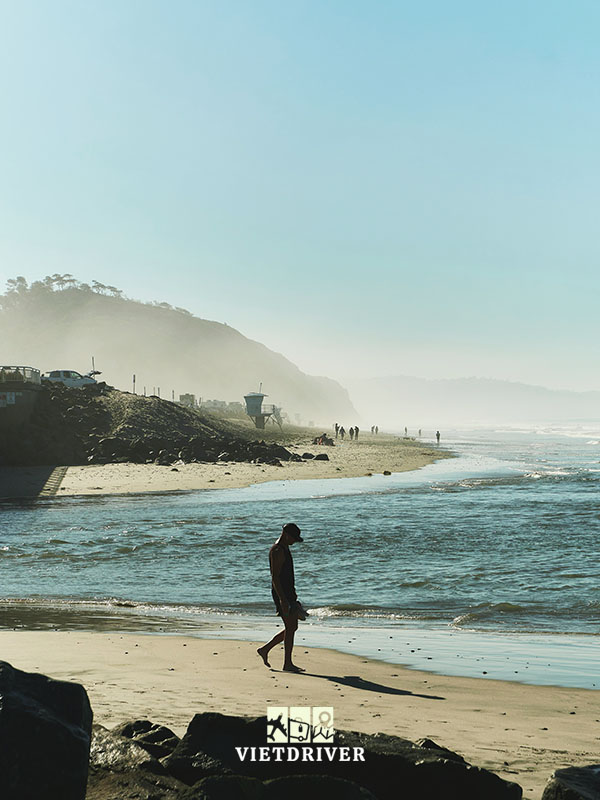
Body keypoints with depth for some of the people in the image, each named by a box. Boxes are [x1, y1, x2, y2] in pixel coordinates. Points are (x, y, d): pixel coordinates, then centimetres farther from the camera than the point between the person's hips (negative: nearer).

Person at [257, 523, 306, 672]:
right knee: (290, 628, -5)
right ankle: (287, 664, 3)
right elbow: (275, 577, -21)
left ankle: (265, 649, 20)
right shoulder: (277, 551, -17)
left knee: (292, 627, 13)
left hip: (287, 593, 10)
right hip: (281, 594, -10)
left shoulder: (285, 548, 15)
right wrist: (283, 599, -24)